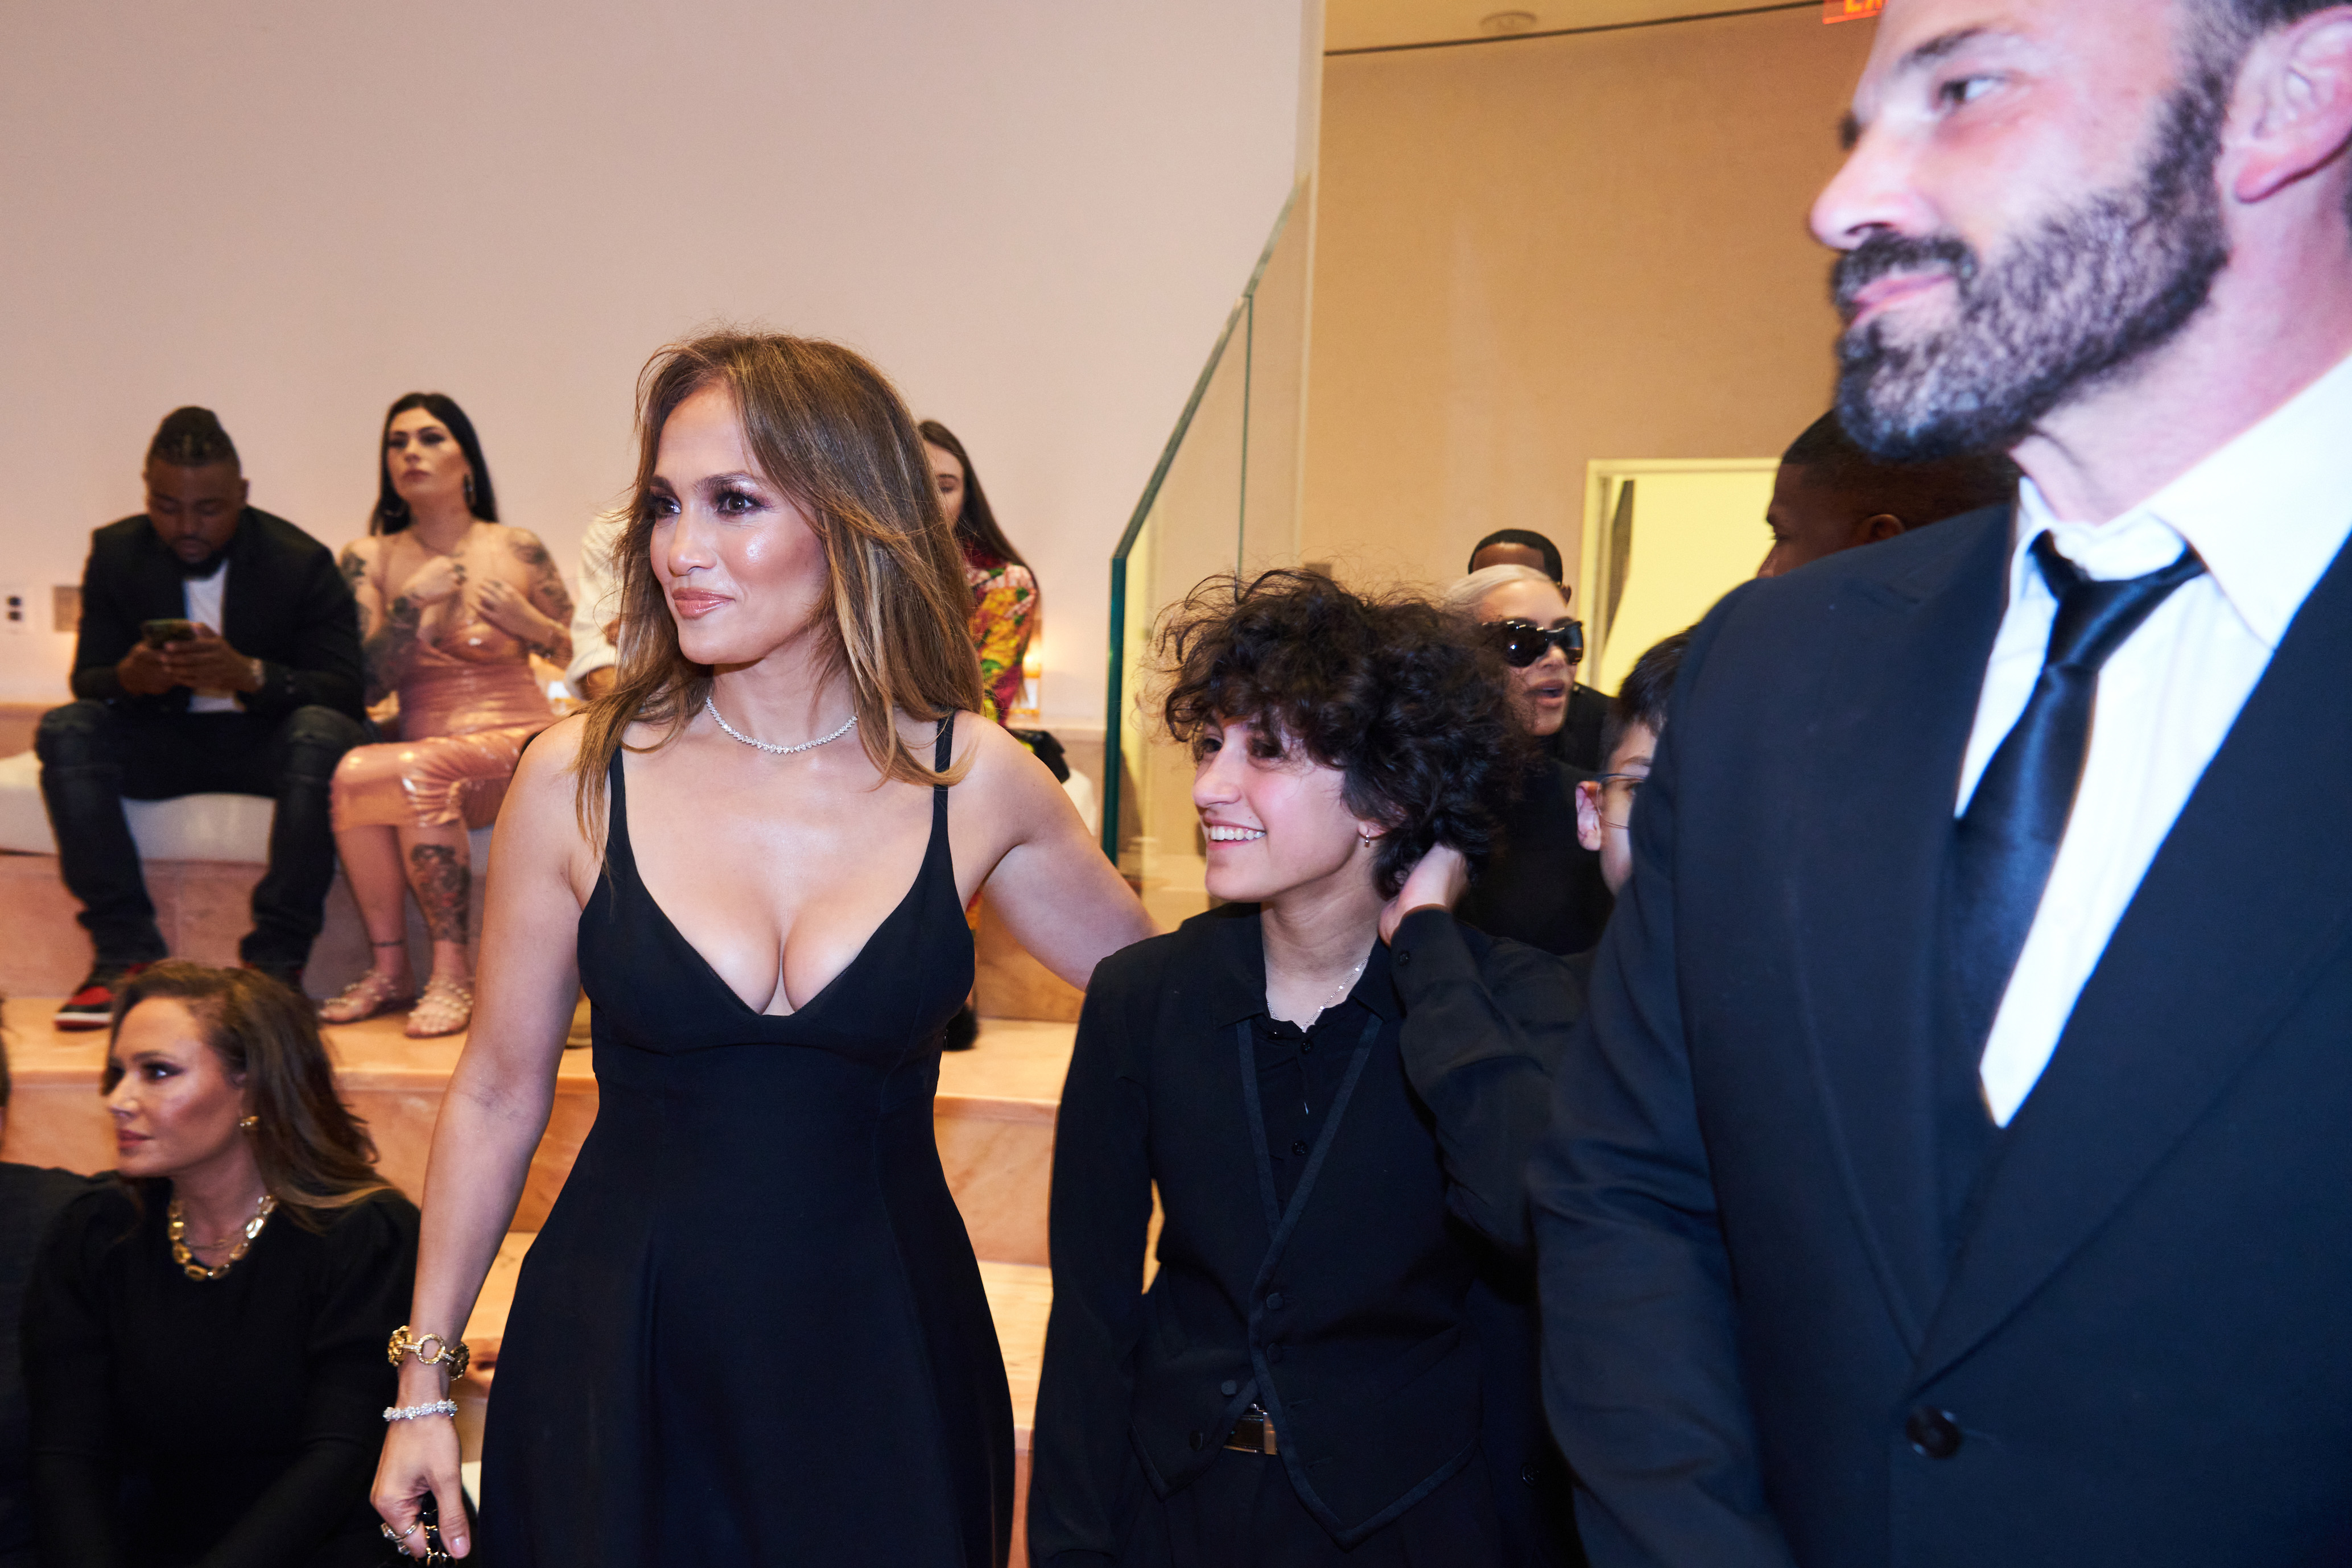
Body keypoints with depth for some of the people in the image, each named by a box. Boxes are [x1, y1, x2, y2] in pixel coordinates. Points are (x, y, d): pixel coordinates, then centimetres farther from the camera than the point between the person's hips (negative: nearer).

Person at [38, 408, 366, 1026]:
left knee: (325, 735, -36)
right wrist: (129, 678, -26)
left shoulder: (301, 562, -10)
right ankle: (126, 955, -25)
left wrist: (248, 674, -35)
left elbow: (345, 691, -17)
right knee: (64, 732, -25)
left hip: (265, 739, -3)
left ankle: (277, 960, -31)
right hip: (161, 739, 3)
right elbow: (86, 680, -1)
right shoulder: (116, 552, 1)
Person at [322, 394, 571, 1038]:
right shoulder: (369, 559, 9)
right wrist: (412, 602, -10)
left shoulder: (519, 551, 4)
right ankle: (388, 967, -15)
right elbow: (367, 687, 0)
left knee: (416, 772, -33)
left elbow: (583, 660, 12)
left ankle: (452, 974, -20)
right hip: (422, 750, 2)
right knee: (353, 772, -31)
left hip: (520, 744, -2)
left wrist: (530, 623, -7)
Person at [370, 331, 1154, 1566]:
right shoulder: (580, 780, -8)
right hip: (618, 1364, 0)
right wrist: (424, 1381, 7)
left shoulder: (977, 783, -7)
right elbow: (496, 1094, 3)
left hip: (882, 1364, 1)